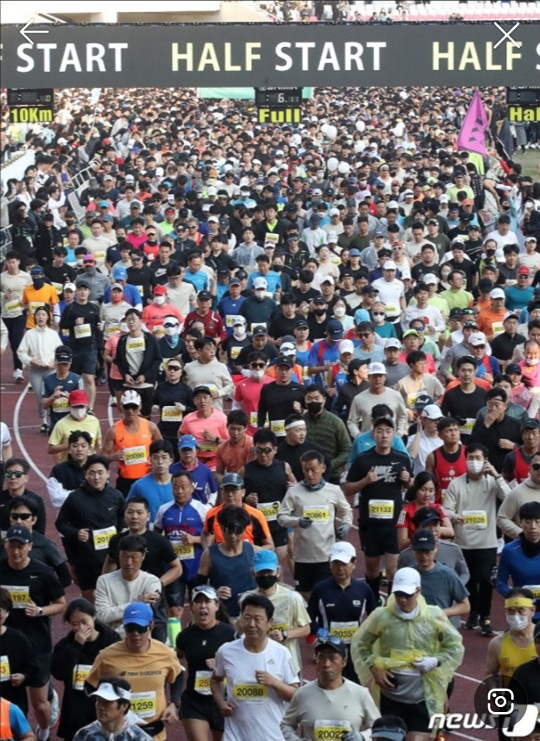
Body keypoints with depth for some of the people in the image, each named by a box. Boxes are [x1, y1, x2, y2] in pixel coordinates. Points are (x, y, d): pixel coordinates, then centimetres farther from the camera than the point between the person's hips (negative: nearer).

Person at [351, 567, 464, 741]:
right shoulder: (382, 616, -5)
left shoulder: (434, 616, -4)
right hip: (392, 694, 1)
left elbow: (455, 647, 5)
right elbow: (360, 644, 6)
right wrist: (374, 668, -6)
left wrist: (436, 661, -11)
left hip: (423, 697, -1)